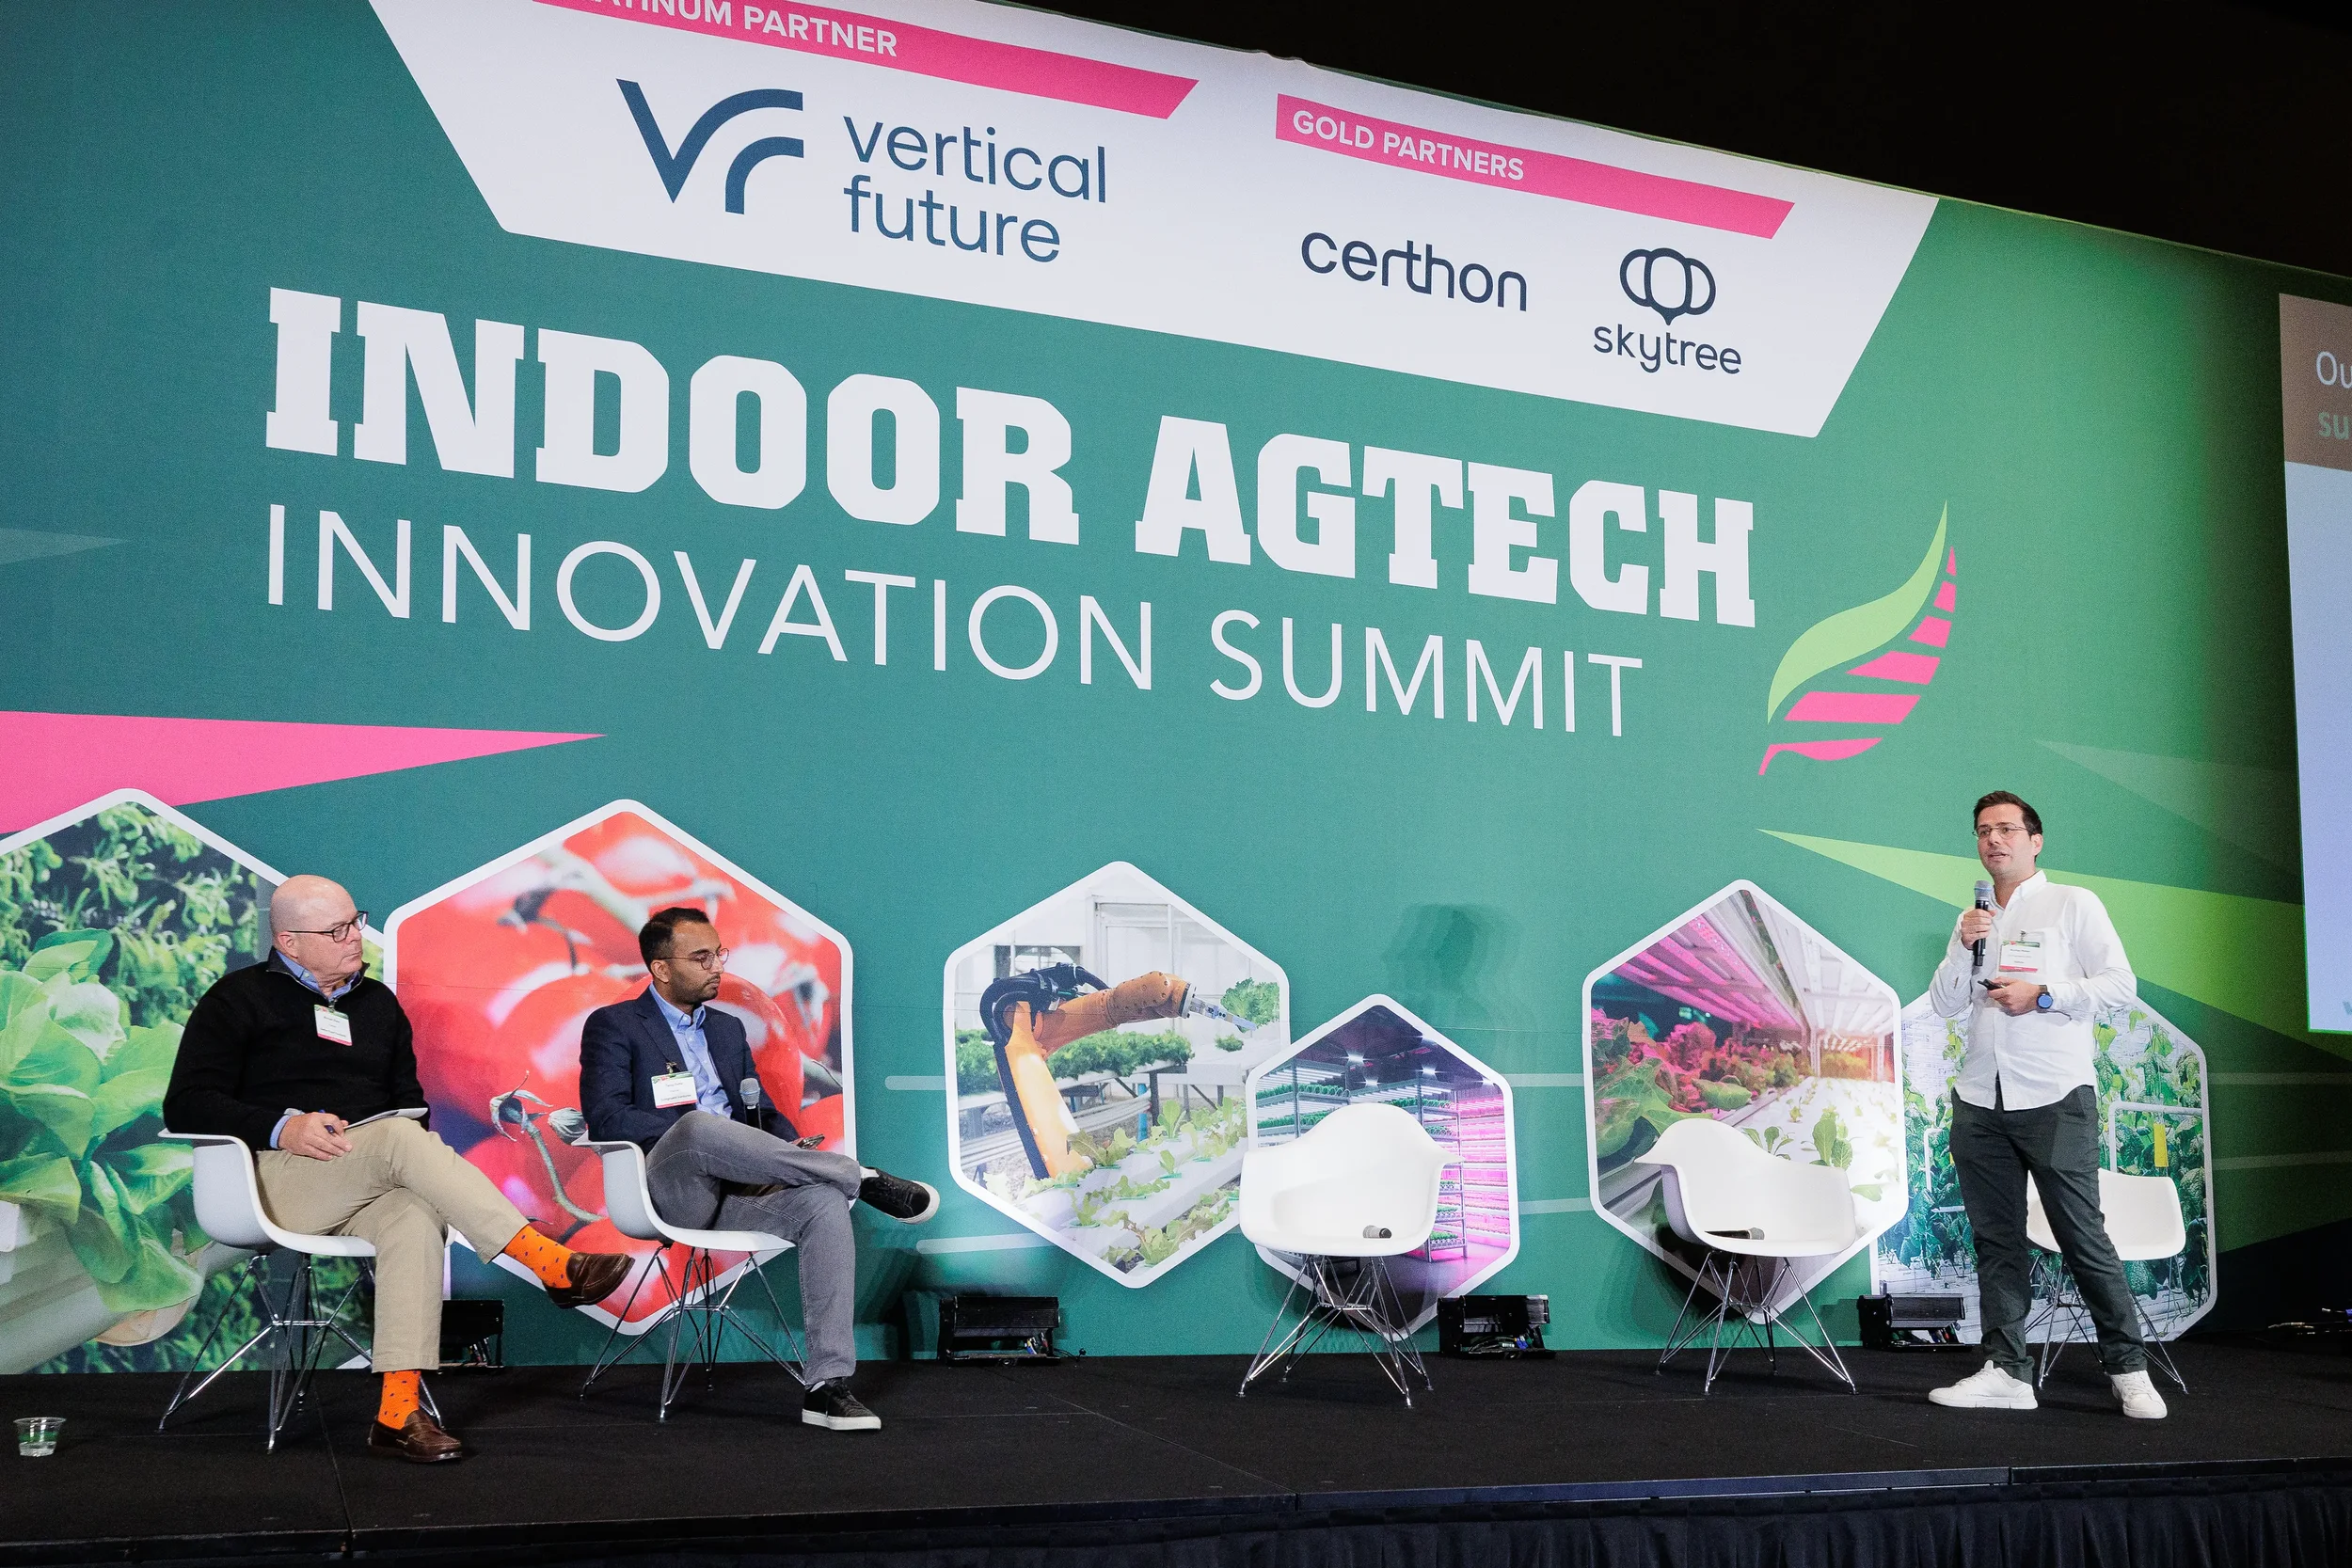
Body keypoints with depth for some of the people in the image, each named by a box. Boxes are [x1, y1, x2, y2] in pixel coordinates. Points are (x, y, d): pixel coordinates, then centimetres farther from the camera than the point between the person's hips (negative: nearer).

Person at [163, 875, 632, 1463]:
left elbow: (409, 1100, 25)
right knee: (399, 1136, -33)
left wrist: (427, 1160, 1)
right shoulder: (239, 1000, 7)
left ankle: (399, 1412, -40)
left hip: (369, 1186, 4)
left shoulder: (378, 1002, 21)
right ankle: (553, 1265, -39)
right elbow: (186, 1104, -1)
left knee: (415, 1219, -34)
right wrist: (281, 1127, -17)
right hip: (275, 1179, -4)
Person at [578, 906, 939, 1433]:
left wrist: (791, 1146, -1)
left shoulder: (727, 1029, 26)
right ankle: (859, 1178, -25)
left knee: (824, 1202, -28)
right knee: (699, 1123, -39)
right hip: (669, 1187, -5)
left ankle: (827, 1385, -31)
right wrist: (687, 1134, -18)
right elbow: (606, 1115, -7)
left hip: (736, 1192, 5)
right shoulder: (613, 1026, 7)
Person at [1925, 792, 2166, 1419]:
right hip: (1980, 1101, 5)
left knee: (2084, 1237, -5)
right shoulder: (1973, 920, 18)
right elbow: (1944, 1004, 13)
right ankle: (2007, 1372, 8)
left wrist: (2043, 995, -12)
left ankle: (2129, 1369, 5)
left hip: (2054, 1097, -5)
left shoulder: (2074, 905, 4)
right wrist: (1963, 948, -3)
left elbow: (2120, 985, -3)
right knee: (1996, 1240, 5)